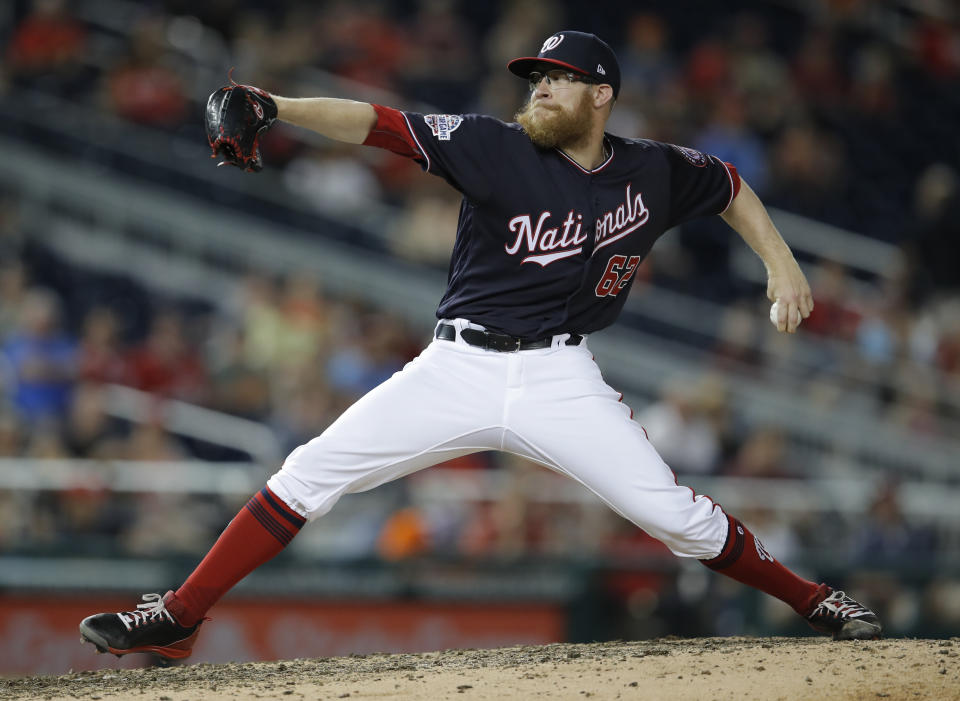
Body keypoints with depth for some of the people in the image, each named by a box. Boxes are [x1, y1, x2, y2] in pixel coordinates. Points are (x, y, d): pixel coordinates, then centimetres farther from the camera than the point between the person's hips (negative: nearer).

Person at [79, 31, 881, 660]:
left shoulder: (653, 173, 2)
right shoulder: (495, 148, -5)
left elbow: (730, 186, 22)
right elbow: (378, 125, -14)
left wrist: (781, 262, 11)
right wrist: (274, 107, -26)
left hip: (559, 378, 0)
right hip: (457, 371, 0)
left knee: (673, 513, -10)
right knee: (310, 473, -9)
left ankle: (812, 600, 12)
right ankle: (177, 618, -3)